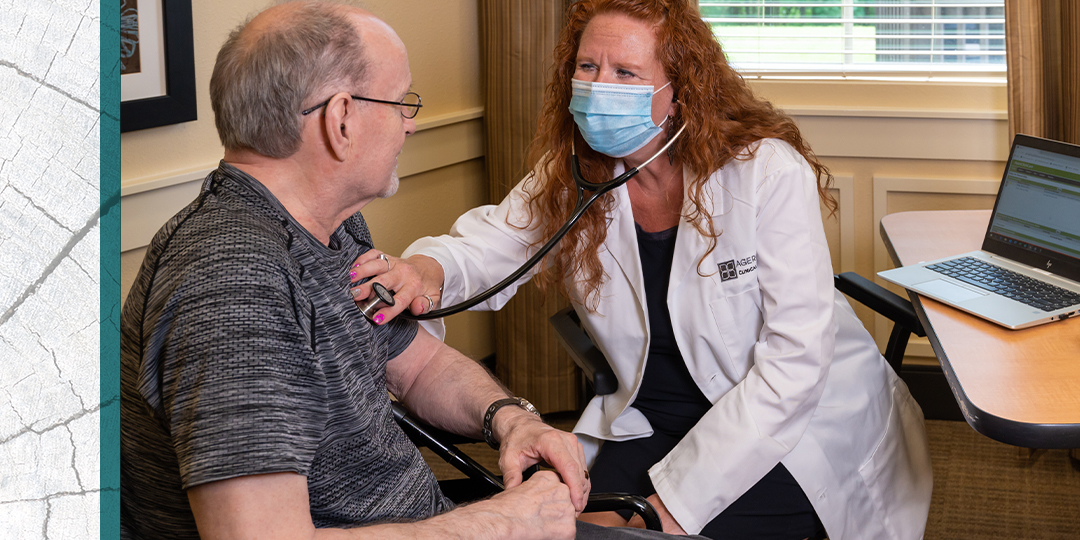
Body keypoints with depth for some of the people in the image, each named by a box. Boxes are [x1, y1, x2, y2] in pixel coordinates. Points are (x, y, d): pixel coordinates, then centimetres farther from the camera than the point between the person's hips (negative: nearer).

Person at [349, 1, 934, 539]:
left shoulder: (770, 173, -18)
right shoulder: (568, 177, -1)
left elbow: (795, 363, -20)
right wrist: (430, 267, -38)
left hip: (801, 423, -4)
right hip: (653, 421, 5)